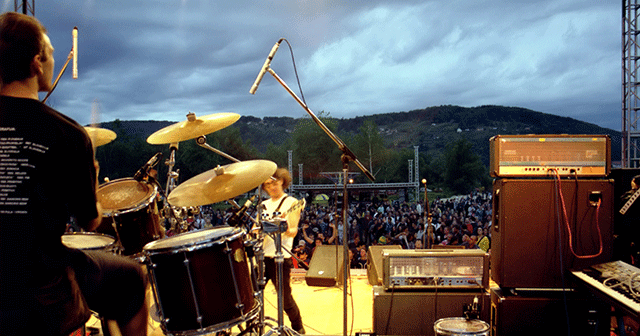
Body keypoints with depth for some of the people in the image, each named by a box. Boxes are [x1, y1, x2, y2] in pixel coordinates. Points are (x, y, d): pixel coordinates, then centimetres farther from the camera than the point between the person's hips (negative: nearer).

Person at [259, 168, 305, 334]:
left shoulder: (291, 202, -1)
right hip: (261, 256, 5)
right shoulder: (264, 205, 17)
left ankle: (298, 329, 23)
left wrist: (286, 230, -31)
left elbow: (294, 231, -10)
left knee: (285, 298, 0)